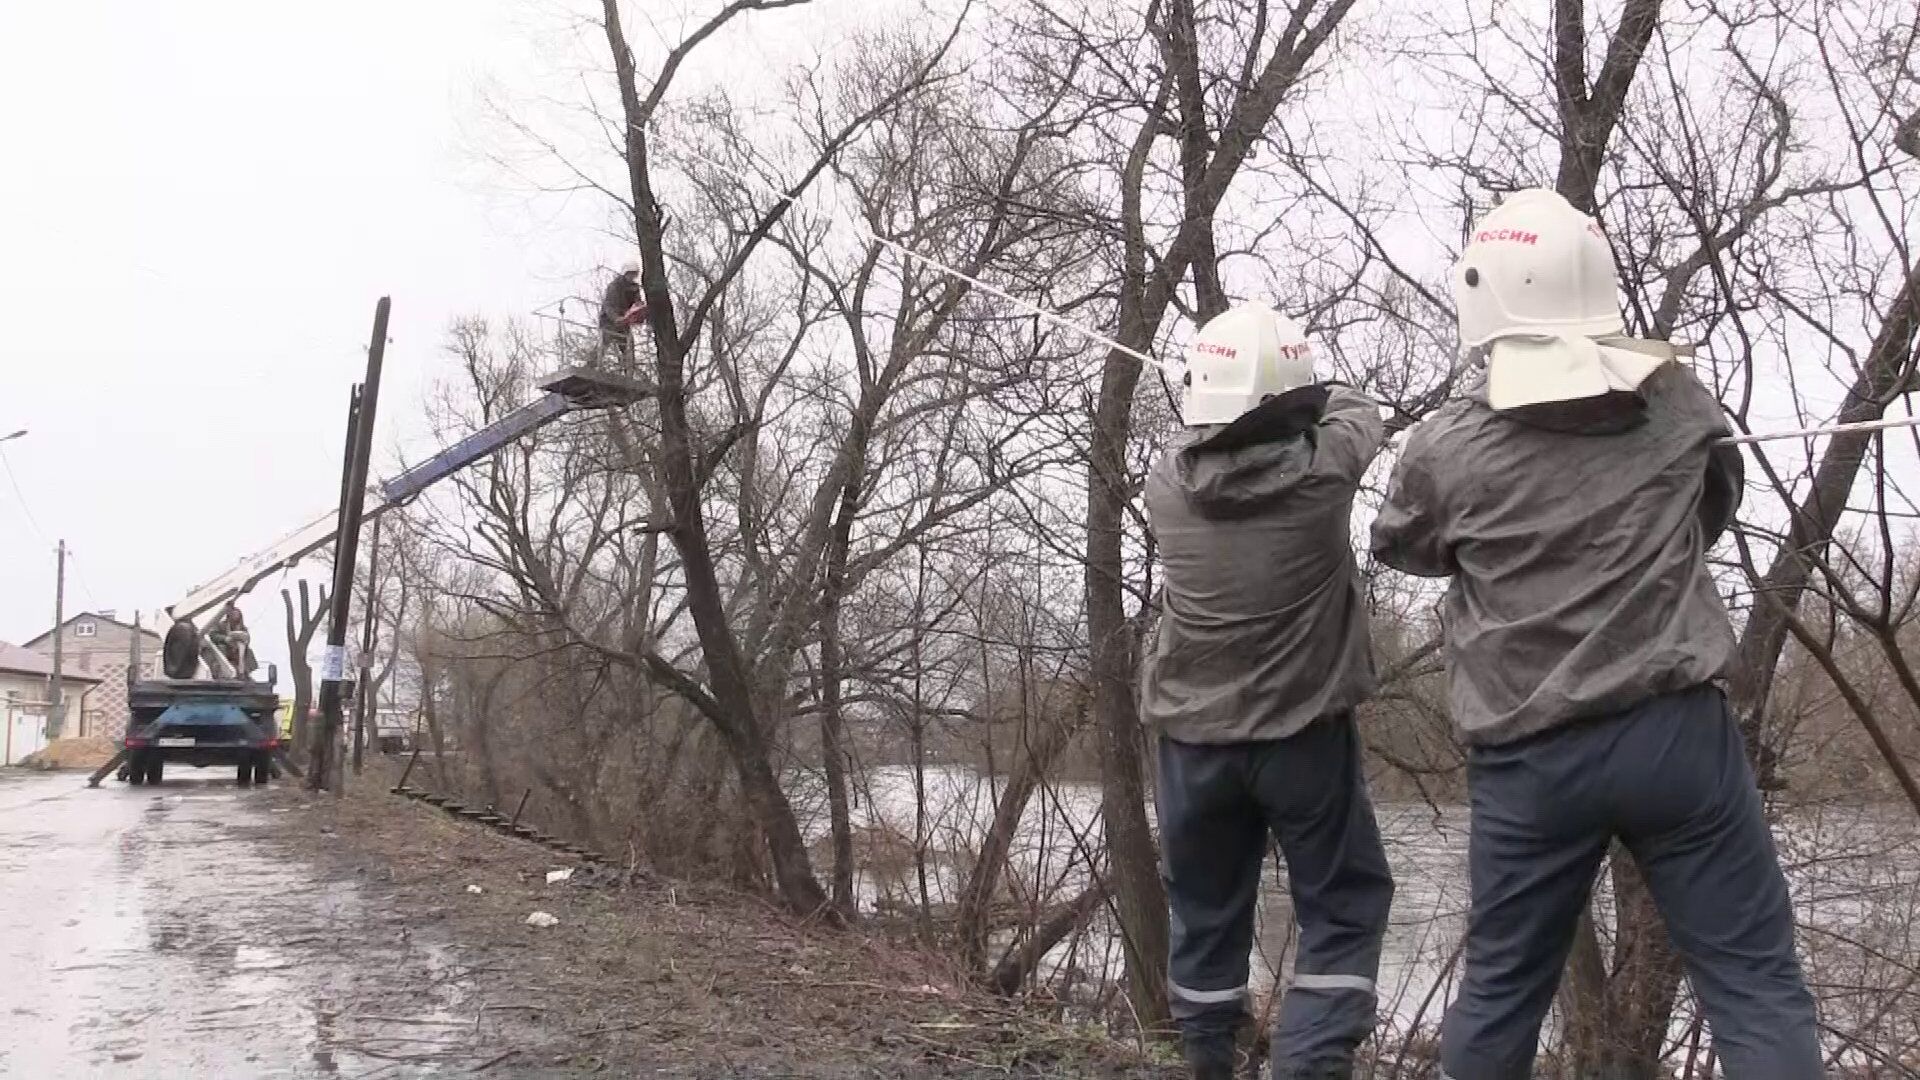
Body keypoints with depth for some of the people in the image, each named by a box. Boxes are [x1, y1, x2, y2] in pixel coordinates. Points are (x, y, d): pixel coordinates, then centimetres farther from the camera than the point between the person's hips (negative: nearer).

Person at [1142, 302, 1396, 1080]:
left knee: (1206, 911, 17)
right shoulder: (1322, 470, -14)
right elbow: (1359, 411, 9)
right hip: (1303, 735, -3)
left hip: (1192, 738, 3)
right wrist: (1305, 397, 28)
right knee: (1345, 907, 11)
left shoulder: (1166, 485, -9)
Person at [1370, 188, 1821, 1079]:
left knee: (1500, 986, 14)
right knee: (1755, 980, 6)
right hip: (1677, 732, 0)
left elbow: (1401, 548, 13)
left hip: (1530, 761, 0)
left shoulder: (1444, 448, -8)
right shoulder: (1679, 402, 0)